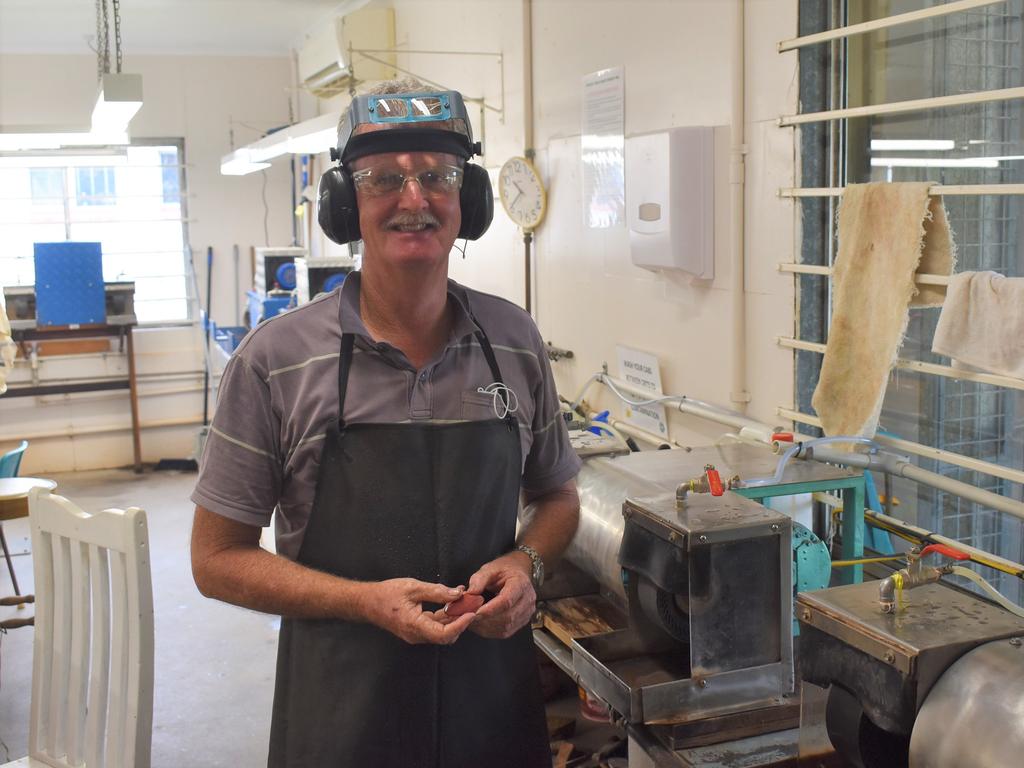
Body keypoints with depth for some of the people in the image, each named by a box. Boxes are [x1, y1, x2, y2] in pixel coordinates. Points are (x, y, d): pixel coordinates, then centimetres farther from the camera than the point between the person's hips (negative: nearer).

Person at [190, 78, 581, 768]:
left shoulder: (515, 340, -2)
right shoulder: (277, 358, -10)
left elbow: (557, 494, 12)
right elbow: (218, 558, -6)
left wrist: (527, 564, -9)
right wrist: (367, 602, -18)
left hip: (497, 691, 3)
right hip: (342, 710, -2)